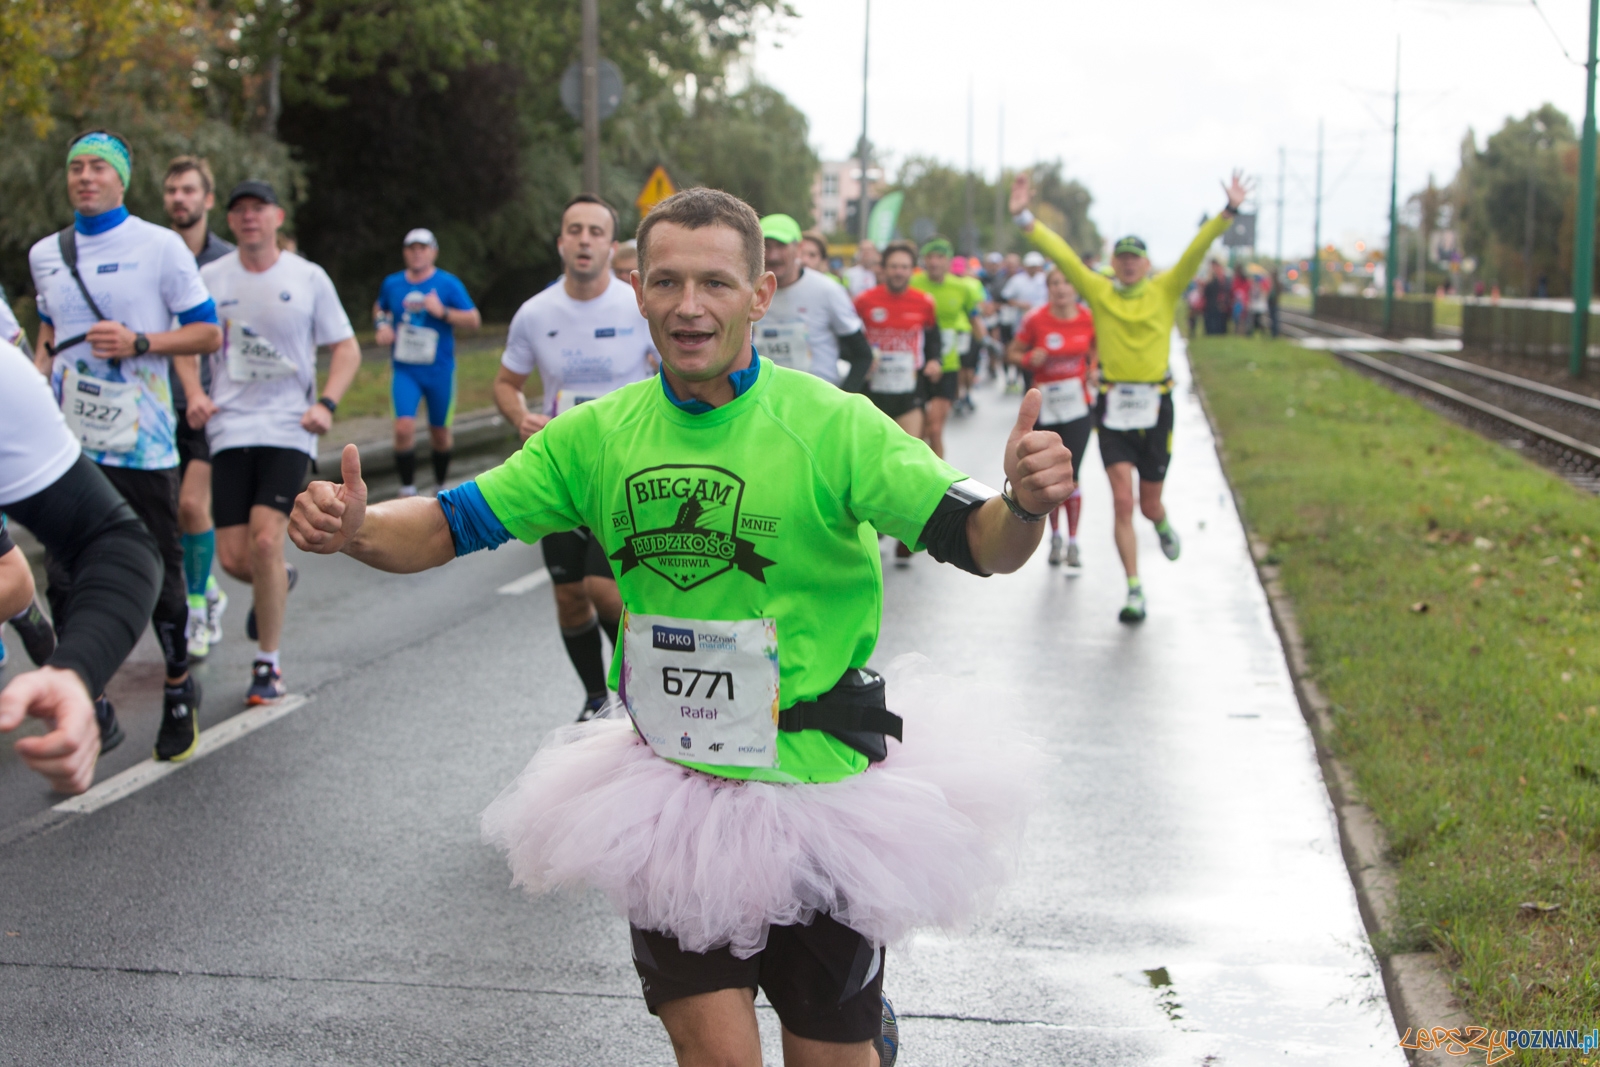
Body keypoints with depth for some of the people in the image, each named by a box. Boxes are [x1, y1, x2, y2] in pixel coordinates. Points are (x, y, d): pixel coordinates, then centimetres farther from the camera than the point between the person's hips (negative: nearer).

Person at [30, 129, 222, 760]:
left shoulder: (159, 246, -3)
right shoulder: (46, 254, 12)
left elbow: (208, 333, -2)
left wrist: (138, 342, -15)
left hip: (142, 444, -4)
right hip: (69, 443, 4)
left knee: (159, 577, 4)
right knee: (65, 583, -1)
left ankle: (179, 691, 24)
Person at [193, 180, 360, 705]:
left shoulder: (308, 278, 2)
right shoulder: (209, 279, 6)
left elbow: (347, 348, 7)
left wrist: (326, 403, -9)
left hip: (289, 430, -2)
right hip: (230, 430, 2)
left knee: (265, 542, -16)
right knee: (234, 557, -3)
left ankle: (268, 663, 0)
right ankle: (278, 583, 36)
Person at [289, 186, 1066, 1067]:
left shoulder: (828, 424, -14)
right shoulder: (599, 435, -2)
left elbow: (980, 544, -20)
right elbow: (450, 526, 1)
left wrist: (1024, 503, -43)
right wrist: (354, 530, -20)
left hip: (818, 788, -2)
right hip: (671, 791, 3)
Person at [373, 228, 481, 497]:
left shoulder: (448, 284, -4)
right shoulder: (392, 283, 4)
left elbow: (474, 319, -6)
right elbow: (379, 308, 24)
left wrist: (443, 312, -20)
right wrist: (382, 325, 3)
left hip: (439, 371, -1)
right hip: (405, 371, 1)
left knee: (440, 433, 10)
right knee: (404, 427, -17)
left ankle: (441, 487, 31)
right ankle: (407, 490, -7)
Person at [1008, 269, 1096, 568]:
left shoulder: (1088, 318, -4)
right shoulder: (1035, 319, -9)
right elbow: (1012, 352, 1)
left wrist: (1093, 369, -2)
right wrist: (1029, 359, -19)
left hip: (1077, 404, 0)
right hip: (1045, 405, 0)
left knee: (1070, 475, -5)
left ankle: (1073, 540, 8)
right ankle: (1055, 536, 27)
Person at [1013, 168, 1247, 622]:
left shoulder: (1165, 291, 4)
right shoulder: (1098, 291, 3)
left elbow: (1197, 249, -5)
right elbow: (1060, 253, -3)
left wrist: (1229, 212, -15)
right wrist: (1023, 217, -11)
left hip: (1154, 407, 1)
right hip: (1112, 408, -1)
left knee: (1149, 504, 11)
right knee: (1122, 502, -10)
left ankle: (1163, 525, 49)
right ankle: (1134, 590, -3)